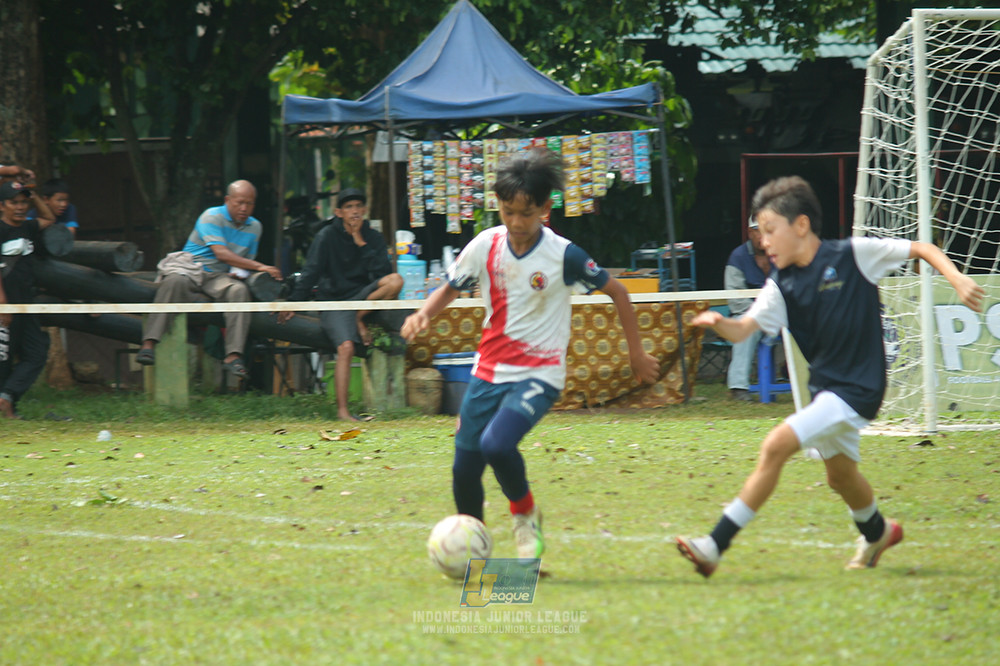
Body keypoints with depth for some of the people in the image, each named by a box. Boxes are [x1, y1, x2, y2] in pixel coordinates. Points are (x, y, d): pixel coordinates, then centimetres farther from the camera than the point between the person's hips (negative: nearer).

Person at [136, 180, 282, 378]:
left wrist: (240, 271, -4)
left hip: (218, 277, 4)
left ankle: (233, 356, -38)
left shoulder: (254, 227, 15)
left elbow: (247, 260, 23)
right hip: (190, 268, -4)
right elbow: (221, 253, -17)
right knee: (174, 282, -38)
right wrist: (259, 267, -21)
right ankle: (148, 345, -44)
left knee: (239, 290, -30)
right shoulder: (212, 217, -6)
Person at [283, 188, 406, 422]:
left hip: (363, 299, 3)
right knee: (346, 347, -30)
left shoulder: (373, 238, 8)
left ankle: (361, 318, -12)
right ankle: (342, 410, -30)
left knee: (396, 281, -25)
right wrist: (294, 303, -14)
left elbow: (382, 274, -4)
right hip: (334, 303, -3)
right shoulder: (328, 236, 0)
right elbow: (310, 271, -5)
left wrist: (362, 244, -12)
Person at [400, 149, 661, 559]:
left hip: (539, 375, -5)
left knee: (496, 444, -28)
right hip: (489, 371, 5)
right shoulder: (485, 246, -2)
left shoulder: (563, 256, -12)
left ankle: (525, 514, 0)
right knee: (464, 468, 2)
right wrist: (423, 314, -9)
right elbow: (451, 289, 13)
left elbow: (616, 291, 0)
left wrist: (636, 354, 5)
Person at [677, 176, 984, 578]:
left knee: (776, 445, -20)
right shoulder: (782, 286, 2)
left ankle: (715, 547, -20)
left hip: (856, 389, -8)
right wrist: (719, 323, -30)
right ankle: (876, 533, 57)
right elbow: (743, 329, -8)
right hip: (824, 388, 8)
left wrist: (957, 280, -20)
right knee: (840, 474, 26)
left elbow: (922, 250, -5)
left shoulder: (854, 255, -12)